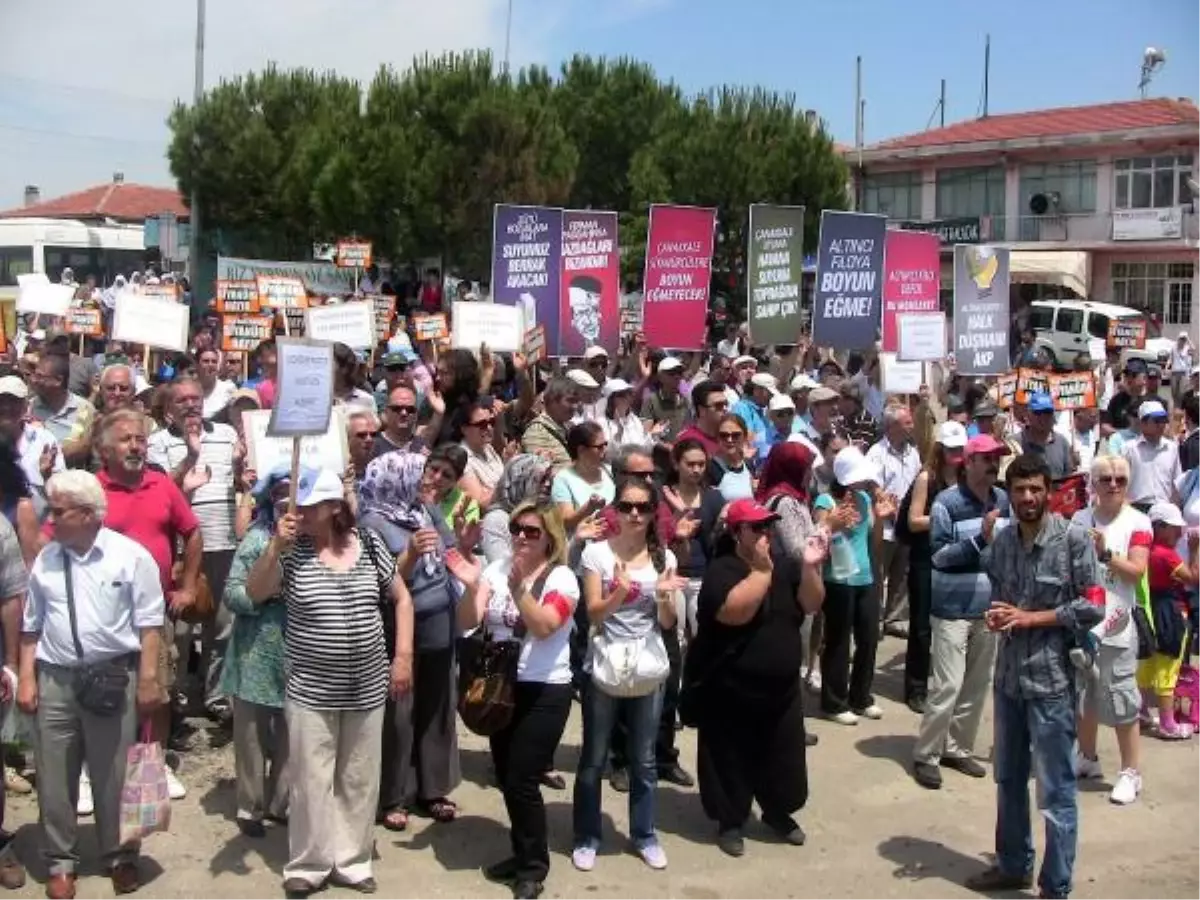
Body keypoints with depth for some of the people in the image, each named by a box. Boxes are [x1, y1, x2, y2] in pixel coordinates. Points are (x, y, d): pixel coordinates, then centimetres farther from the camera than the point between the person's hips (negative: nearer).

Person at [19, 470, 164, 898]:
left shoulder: (131, 555, -6)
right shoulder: (46, 559, 5)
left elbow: (149, 623, -5)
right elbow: (31, 625, 12)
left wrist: (148, 678, -9)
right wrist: (27, 678, 7)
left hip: (114, 677, -3)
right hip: (55, 678, 3)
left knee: (113, 774, 8)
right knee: (54, 776, 9)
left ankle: (120, 856, 24)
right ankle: (60, 862, 24)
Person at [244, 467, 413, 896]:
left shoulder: (369, 544, -2)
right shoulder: (292, 551, -6)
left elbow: (401, 598, 7)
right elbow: (255, 593, -15)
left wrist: (403, 656, 1)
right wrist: (276, 545, -27)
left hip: (366, 689, 2)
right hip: (310, 692, -2)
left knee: (359, 780, 12)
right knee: (311, 780, 4)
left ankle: (352, 860, 27)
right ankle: (308, 863, 20)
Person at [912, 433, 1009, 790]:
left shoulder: (1004, 500, 6)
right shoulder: (947, 502, -11)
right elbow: (939, 555, -16)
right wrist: (980, 538, -25)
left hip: (990, 607, 6)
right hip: (953, 608, -6)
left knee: (977, 685, 10)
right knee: (947, 686, -6)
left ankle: (958, 748, 25)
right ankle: (925, 756, 7)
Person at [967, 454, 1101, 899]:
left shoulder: (1074, 539, -10)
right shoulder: (1002, 541, 6)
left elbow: (1092, 608, -12)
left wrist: (1031, 618, -16)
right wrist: (994, 617, -7)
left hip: (1052, 681, -6)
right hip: (1008, 676, 6)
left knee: (1055, 793, 3)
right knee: (1008, 781, 19)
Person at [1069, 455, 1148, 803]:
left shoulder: (1137, 523, -5)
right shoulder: (1080, 519, 8)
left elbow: (1137, 571, -14)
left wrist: (1105, 553, -23)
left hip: (1115, 625, -5)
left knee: (1120, 698, -2)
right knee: (1083, 693, 16)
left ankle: (1130, 772, 9)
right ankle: (1088, 758, 33)